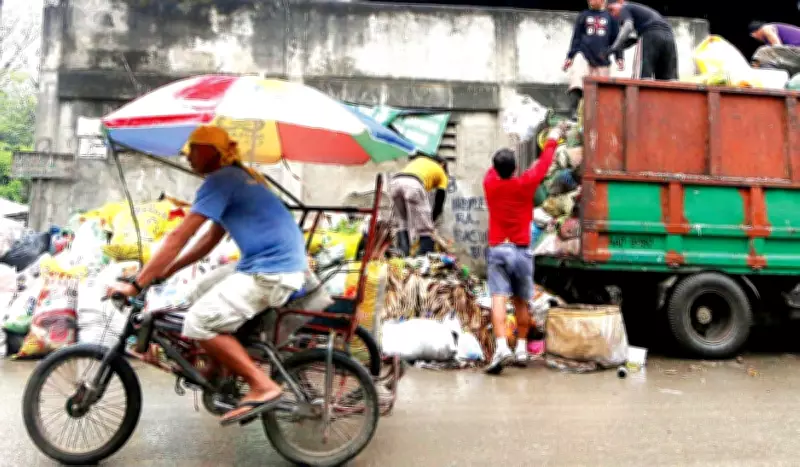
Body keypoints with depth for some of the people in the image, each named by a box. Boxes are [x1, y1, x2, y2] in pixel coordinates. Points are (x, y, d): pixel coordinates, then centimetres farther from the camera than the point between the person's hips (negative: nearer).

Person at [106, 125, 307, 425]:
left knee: (199, 323, -9)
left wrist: (136, 284, -10)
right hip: (282, 264, 10)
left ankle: (262, 387, -7)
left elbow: (179, 237, -14)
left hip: (271, 271, -10)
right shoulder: (237, 177, 22)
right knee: (207, 294, 22)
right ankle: (222, 371, 26)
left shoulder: (219, 180, -9)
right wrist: (166, 271, 19)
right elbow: (211, 238, 24)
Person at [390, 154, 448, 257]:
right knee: (424, 228, 5)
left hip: (395, 182, 5)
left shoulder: (419, 160, 42)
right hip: (413, 184, -4)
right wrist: (431, 221, 39)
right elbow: (439, 204, 26)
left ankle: (402, 254, 11)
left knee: (402, 224, 18)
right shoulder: (442, 174, 30)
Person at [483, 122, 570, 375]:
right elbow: (543, 164, 13)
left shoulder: (490, 183, 1)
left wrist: (504, 159, 41)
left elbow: (495, 168, 24)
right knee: (521, 302, 13)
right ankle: (522, 348, 20)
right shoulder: (525, 184, -3)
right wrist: (552, 140, 29)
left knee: (499, 299, -10)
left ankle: (502, 346, -25)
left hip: (497, 250, 0)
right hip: (521, 251, 0)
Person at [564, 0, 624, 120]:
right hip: (583, 56, -1)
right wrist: (570, 56, 6)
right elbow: (576, 38, 13)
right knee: (577, 80, -26)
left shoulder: (610, 17, 12)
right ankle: (573, 111, -34)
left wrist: (619, 58, 2)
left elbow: (616, 39, 11)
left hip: (602, 60, 1)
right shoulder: (583, 16, 13)